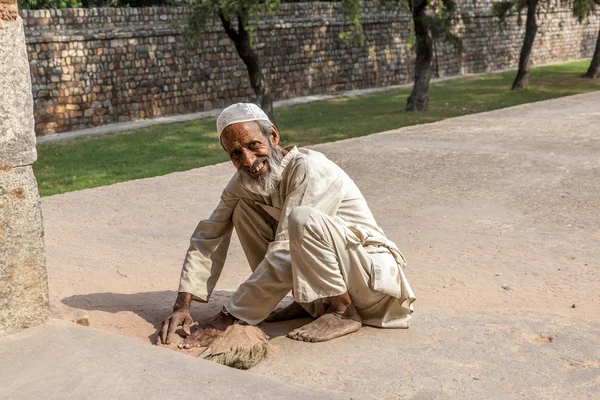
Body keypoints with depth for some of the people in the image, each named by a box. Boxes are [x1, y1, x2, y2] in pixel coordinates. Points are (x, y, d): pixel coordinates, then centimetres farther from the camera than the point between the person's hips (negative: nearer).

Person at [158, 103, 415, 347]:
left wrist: (226, 318, -28)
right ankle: (307, 302, 3)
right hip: (326, 277, 8)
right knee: (243, 208, -1)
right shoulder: (245, 182, -2)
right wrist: (182, 306, -9)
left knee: (302, 218, -35)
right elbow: (207, 238, 2)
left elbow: (285, 259, -31)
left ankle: (344, 312, -14)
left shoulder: (310, 169, -26)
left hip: (374, 272, -8)